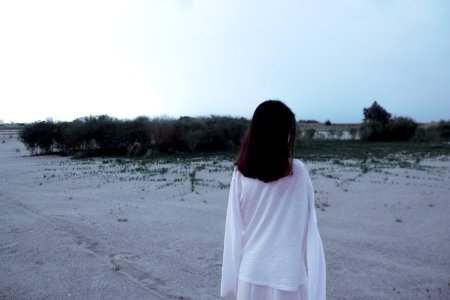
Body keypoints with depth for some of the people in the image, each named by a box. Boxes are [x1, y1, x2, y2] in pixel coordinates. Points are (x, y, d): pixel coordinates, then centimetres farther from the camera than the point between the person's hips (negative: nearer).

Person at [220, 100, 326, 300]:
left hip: (251, 275, 1)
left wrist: (231, 282, 6)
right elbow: (309, 231, -8)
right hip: (287, 277, -1)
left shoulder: (241, 174, -9)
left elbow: (234, 231, -5)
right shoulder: (297, 172, -12)